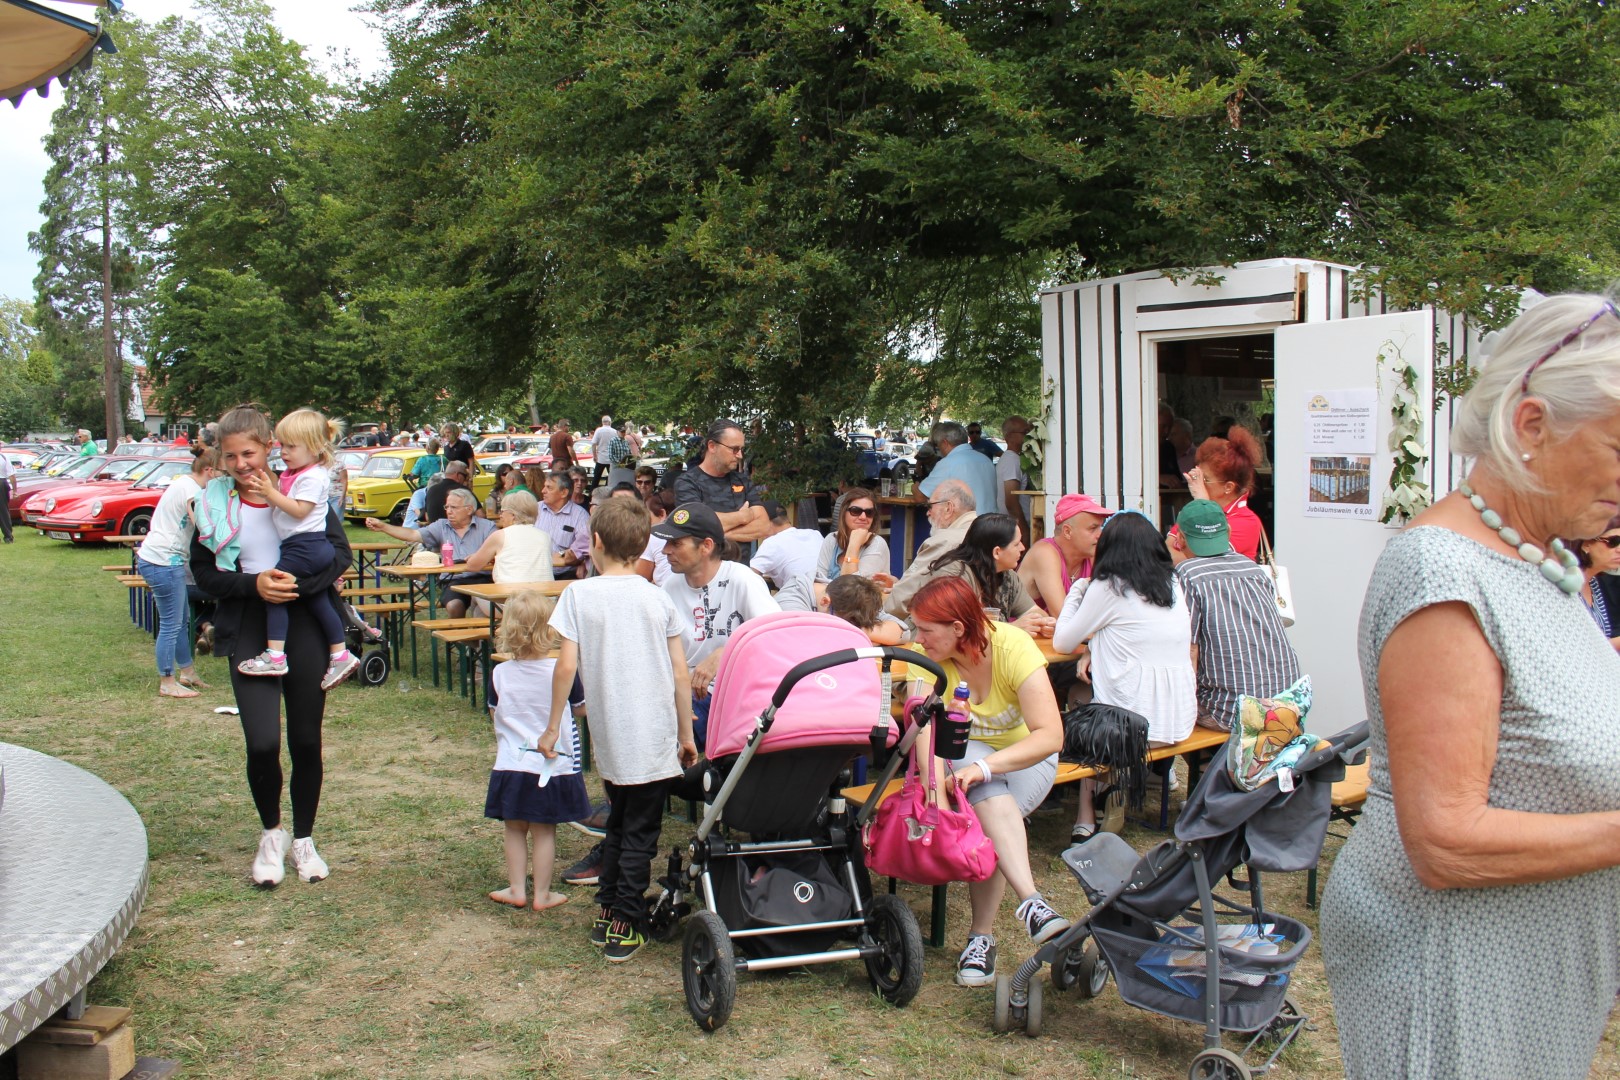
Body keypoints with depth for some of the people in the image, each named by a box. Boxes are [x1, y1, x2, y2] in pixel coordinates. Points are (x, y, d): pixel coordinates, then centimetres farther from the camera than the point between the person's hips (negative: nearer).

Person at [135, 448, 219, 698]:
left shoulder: (183, 483, 16)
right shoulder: (191, 490, -16)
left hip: (163, 560, 11)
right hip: (163, 562, -11)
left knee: (180, 621, 18)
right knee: (171, 625, -3)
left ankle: (187, 673, 29)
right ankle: (167, 684, 5)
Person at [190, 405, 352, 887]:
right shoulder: (213, 503, 0)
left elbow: (340, 550, -4)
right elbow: (204, 574, 1)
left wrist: (297, 584, -20)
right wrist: (254, 584, -16)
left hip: (304, 626, 0)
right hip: (248, 630, 0)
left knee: (306, 741, 7)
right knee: (262, 742, -10)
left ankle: (303, 840, 27)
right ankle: (271, 833, 18)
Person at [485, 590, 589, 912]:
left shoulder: (500, 674, -5)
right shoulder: (562, 671, -13)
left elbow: (495, 714, 10)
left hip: (510, 766, 2)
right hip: (553, 766, -2)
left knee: (515, 829, 15)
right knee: (544, 831, 7)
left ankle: (517, 889, 21)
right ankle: (542, 894, 15)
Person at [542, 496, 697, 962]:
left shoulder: (579, 595, -4)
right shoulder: (657, 597, 0)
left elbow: (567, 666, -8)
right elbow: (680, 672, 0)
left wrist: (553, 727, 2)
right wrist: (686, 735, 10)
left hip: (609, 735, 1)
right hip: (654, 737, -1)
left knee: (618, 823, 20)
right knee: (640, 833, 7)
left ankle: (606, 912, 26)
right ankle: (626, 928, 9)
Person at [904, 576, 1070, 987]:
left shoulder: (1014, 648, -26)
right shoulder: (927, 654, -19)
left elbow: (1050, 735, -32)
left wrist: (985, 767, -45)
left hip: (1026, 757, -1)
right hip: (964, 751, 1)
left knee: (990, 817, -31)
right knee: (990, 797, -34)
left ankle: (982, 936, -21)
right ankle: (1031, 902, -42)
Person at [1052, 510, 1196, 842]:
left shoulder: (1108, 588, -9)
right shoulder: (1172, 584, 10)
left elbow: (1062, 643, 2)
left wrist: (1077, 590, 13)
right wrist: (1098, 650, 14)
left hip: (1137, 725, -6)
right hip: (1181, 723, 6)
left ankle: (1086, 819, 16)